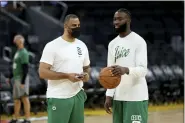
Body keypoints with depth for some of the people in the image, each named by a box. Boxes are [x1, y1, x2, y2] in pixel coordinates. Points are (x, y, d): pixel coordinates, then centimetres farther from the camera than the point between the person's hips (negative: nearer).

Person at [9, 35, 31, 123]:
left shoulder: (23, 53, -15)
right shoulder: (17, 52, 16)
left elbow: (25, 68, -20)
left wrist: (23, 82, -23)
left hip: (22, 78, -10)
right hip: (16, 78, 10)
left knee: (24, 98, -9)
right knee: (16, 99, 14)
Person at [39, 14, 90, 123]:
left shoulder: (82, 45, 11)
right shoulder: (52, 46, -10)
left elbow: (86, 67, 23)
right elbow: (43, 72, -15)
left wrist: (87, 74, -2)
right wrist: (67, 76, -22)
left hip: (78, 95, 7)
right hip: (59, 98, -7)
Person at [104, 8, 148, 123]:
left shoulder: (138, 41, -7)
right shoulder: (112, 44, 14)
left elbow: (143, 70, -16)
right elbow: (110, 73, 15)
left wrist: (126, 70, -35)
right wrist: (109, 95, 5)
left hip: (136, 97, -7)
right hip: (118, 96, 7)